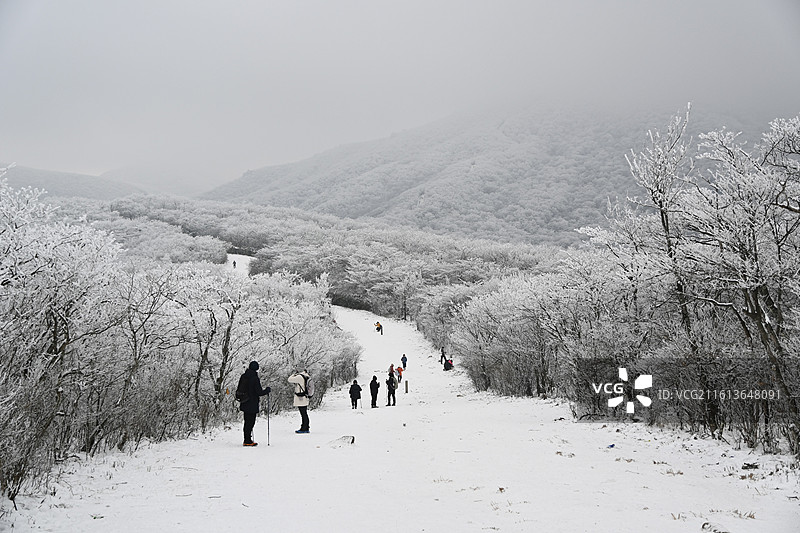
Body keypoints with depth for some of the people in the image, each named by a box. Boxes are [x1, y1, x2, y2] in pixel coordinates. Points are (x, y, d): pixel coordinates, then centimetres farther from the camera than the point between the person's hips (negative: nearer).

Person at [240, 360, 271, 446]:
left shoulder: (245, 377, 6)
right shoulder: (255, 378, -18)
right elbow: (259, 392, -18)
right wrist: (267, 390, -2)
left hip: (245, 403, 8)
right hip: (252, 405, -8)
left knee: (247, 422, 16)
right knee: (250, 422, -1)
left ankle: (247, 440, 22)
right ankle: (247, 441, 2)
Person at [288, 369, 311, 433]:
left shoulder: (299, 377, -17)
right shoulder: (307, 377, 8)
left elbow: (289, 380, -12)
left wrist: (294, 374, 4)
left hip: (300, 399, -9)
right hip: (305, 399, 9)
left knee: (303, 414, -4)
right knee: (304, 414, 15)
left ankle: (304, 429, 1)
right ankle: (306, 428, 21)